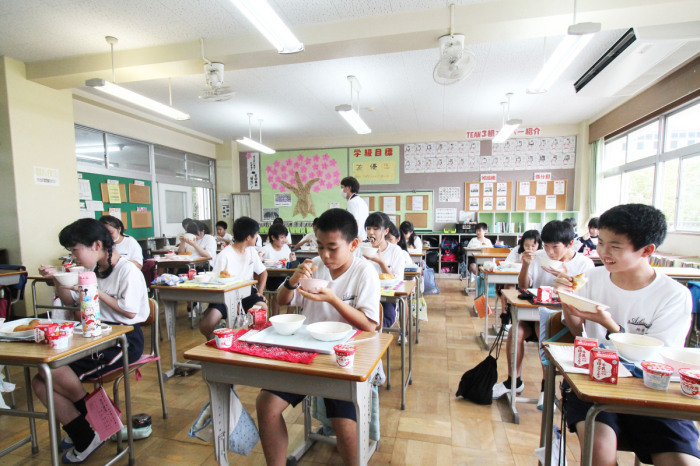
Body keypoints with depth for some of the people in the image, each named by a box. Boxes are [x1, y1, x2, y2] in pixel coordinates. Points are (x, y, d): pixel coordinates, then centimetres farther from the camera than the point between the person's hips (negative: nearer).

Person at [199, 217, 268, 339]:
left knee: (262, 308, -29)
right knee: (206, 325, -26)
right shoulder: (224, 255, -11)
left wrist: (260, 291, 3)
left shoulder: (252, 251, 8)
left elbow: (263, 272, 17)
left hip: (246, 294, 4)